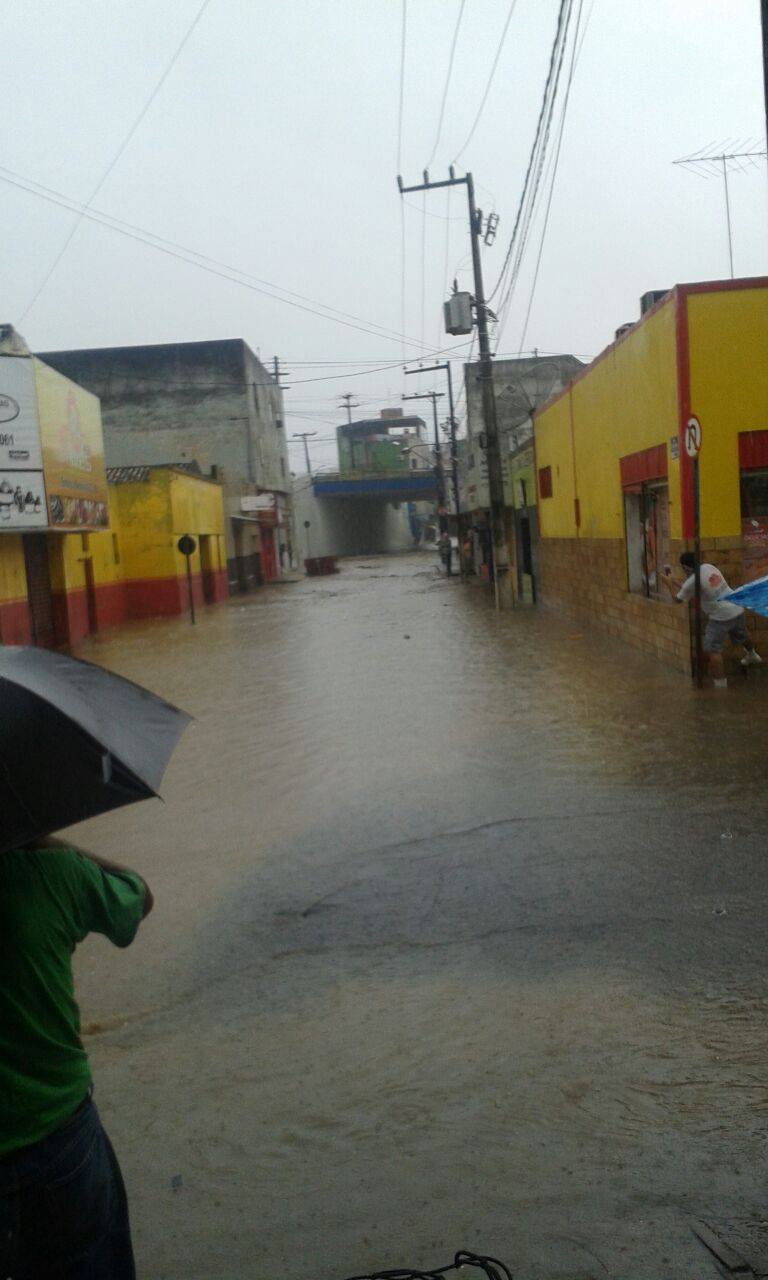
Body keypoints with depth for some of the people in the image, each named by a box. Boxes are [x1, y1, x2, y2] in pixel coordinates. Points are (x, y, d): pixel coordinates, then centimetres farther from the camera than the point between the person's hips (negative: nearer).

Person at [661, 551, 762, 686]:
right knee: (741, 636, 35)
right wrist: (674, 581, 22)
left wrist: (669, 584, 10)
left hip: (721, 616, -9)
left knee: (712, 650, -8)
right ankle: (752, 656, 64)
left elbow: (678, 599, 0)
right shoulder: (709, 567, 6)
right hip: (737, 609, 9)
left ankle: (720, 685, -15)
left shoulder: (692, 581, -18)